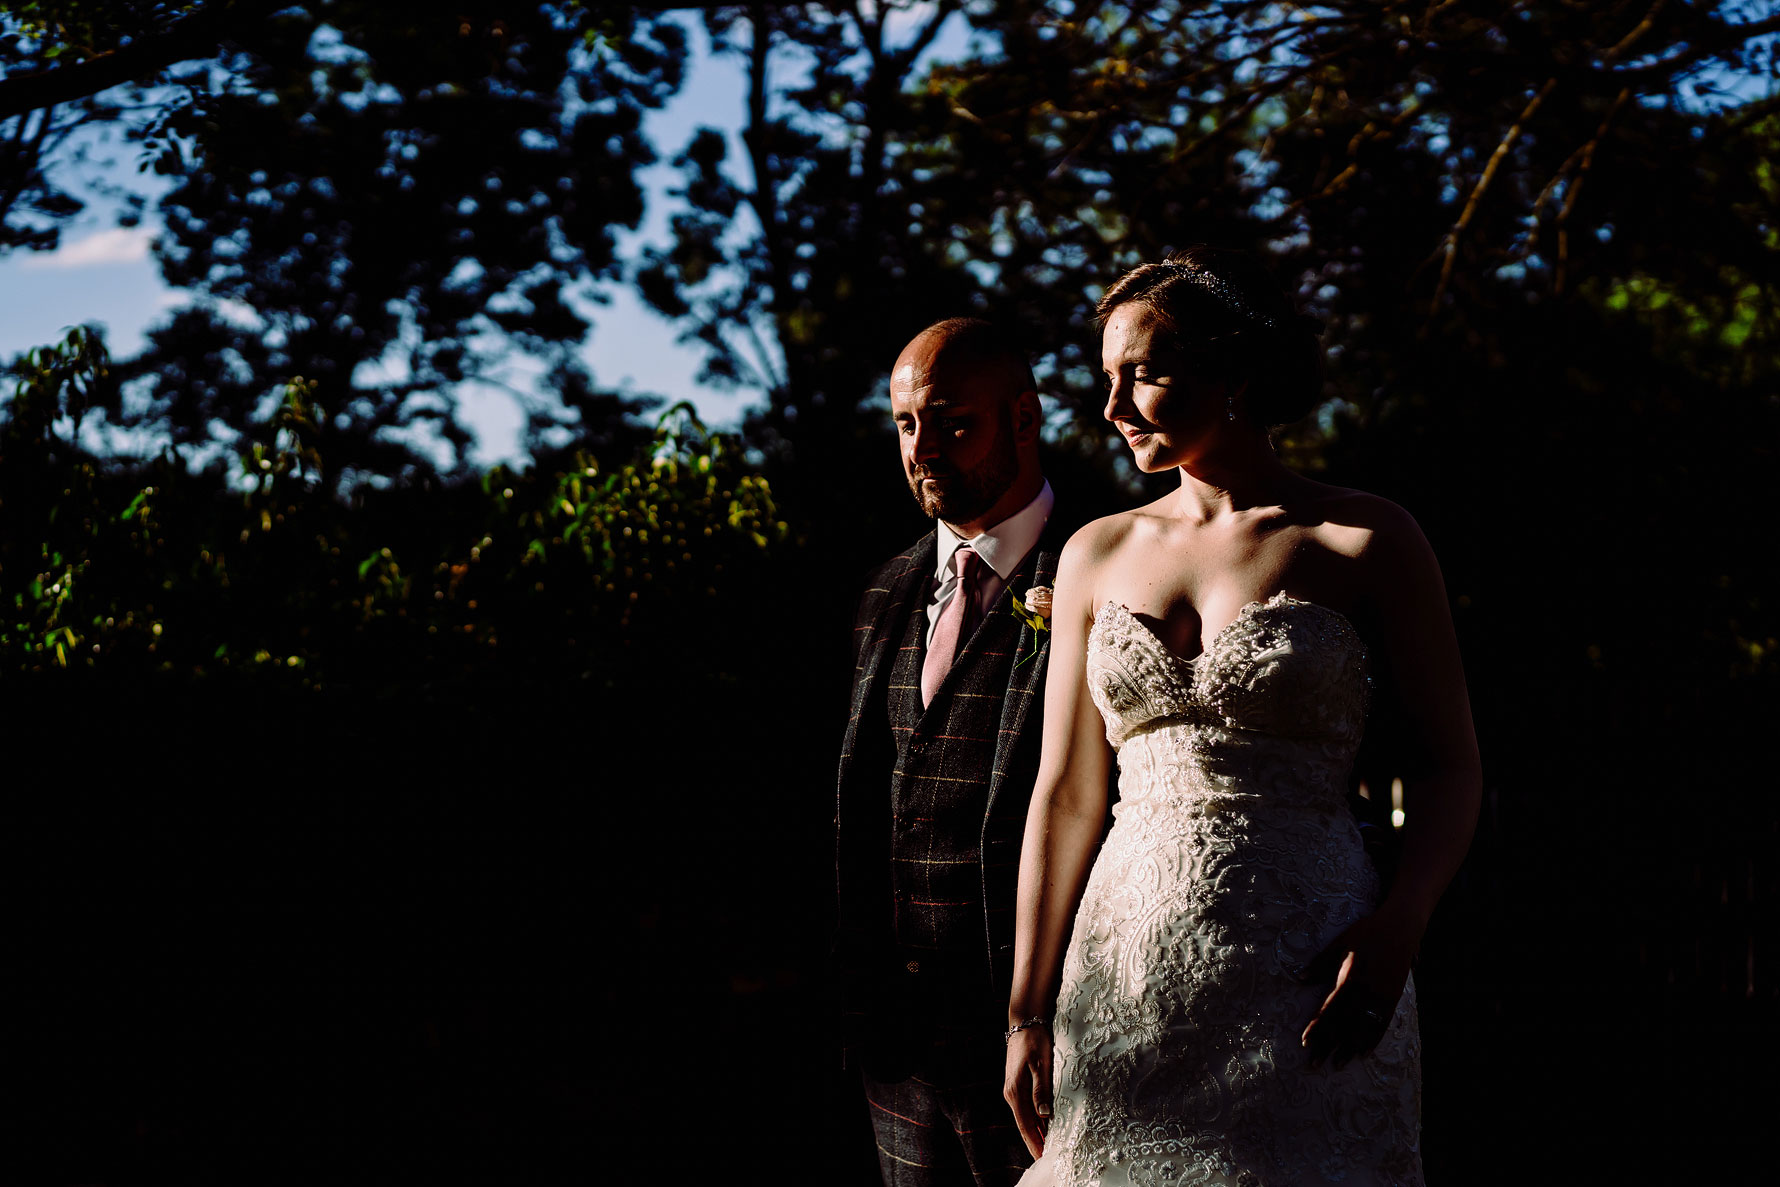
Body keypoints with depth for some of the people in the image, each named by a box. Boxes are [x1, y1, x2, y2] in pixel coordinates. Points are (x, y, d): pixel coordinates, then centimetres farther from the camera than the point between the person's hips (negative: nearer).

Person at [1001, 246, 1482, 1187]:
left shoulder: (1366, 544, -1)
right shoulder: (1097, 556, 9)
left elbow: (1449, 765, 0)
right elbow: (1065, 796, 10)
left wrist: (1396, 930, -17)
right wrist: (1027, 1012, 6)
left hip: (1306, 980, -3)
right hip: (1124, 973, 3)